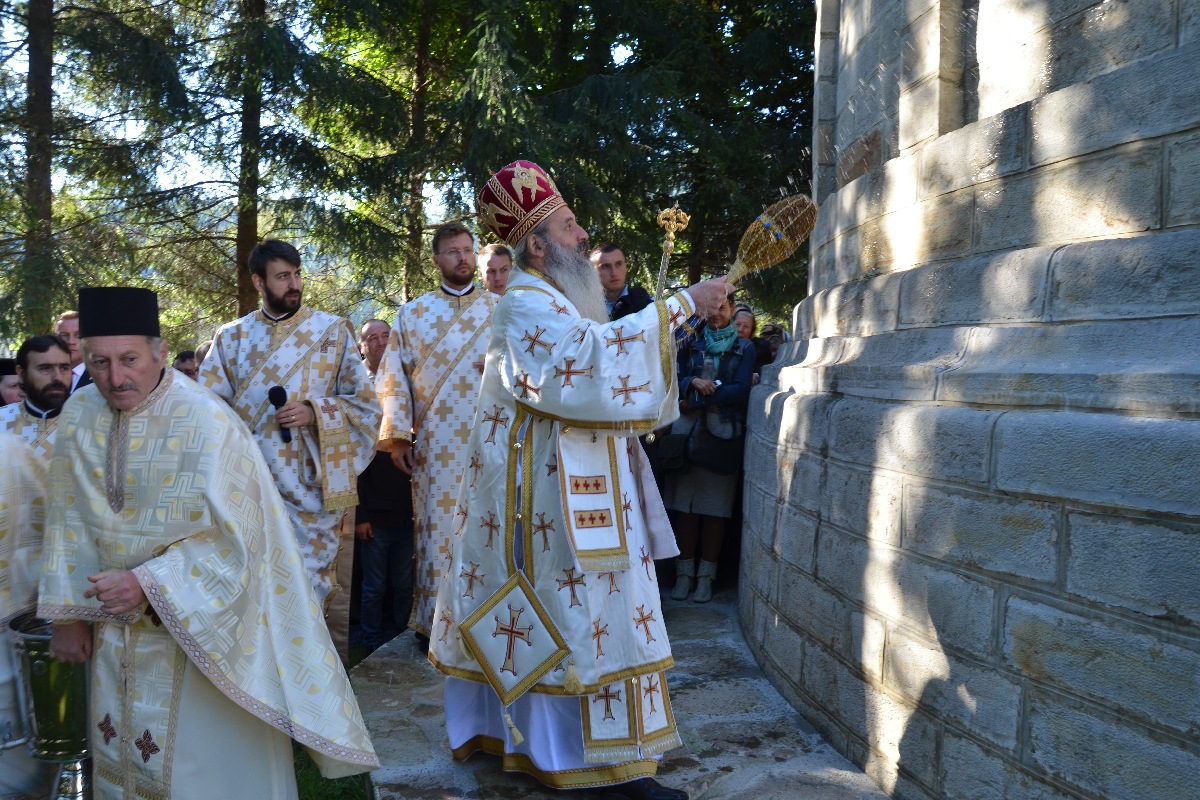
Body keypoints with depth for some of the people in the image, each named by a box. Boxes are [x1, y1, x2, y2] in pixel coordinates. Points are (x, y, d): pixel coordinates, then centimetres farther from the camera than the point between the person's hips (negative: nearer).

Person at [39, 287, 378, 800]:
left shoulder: (208, 423, -21)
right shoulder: (80, 416, -4)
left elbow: (233, 539, -18)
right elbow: (69, 523, 5)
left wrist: (149, 584, -25)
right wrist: (68, 614, 6)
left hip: (202, 625, -5)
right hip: (115, 629, 5)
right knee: (120, 758, 17)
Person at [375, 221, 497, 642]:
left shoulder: (501, 309, 9)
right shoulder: (412, 314, 9)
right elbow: (393, 378, 7)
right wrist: (396, 436, 0)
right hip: (435, 444, 0)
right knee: (436, 525, 2)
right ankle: (433, 620, 10)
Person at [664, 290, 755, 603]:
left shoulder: (744, 348, 9)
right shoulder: (690, 343, 17)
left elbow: (740, 389, -3)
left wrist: (696, 400, -7)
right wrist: (693, 382, -13)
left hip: (723, 431, -2)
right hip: (686, 428, 2)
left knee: (715, 506, -3)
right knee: (684, 502, -1)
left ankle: (706, 575, 4)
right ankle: (684, 572, 6)